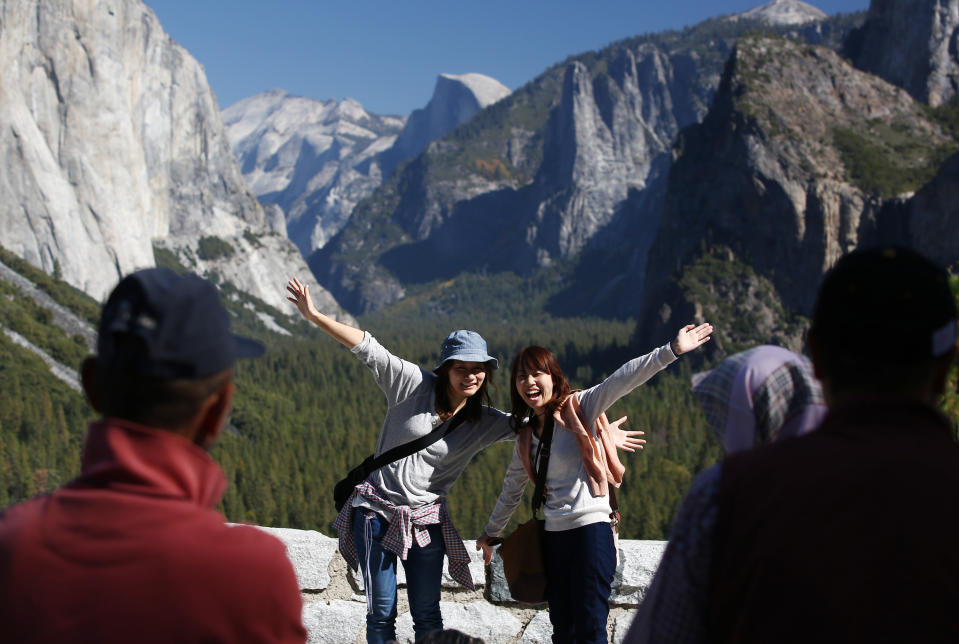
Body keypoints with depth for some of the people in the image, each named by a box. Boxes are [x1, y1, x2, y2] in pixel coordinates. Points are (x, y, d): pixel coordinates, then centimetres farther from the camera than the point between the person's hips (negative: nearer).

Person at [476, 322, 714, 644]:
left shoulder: (579, 406, -4)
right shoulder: (527, 434, 13)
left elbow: (621, 381, -18)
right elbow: (512, 488, 26)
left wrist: (670, 351, -31)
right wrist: (491, 532, 35)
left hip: (590, 529, -6)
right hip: (553, 536, 6)